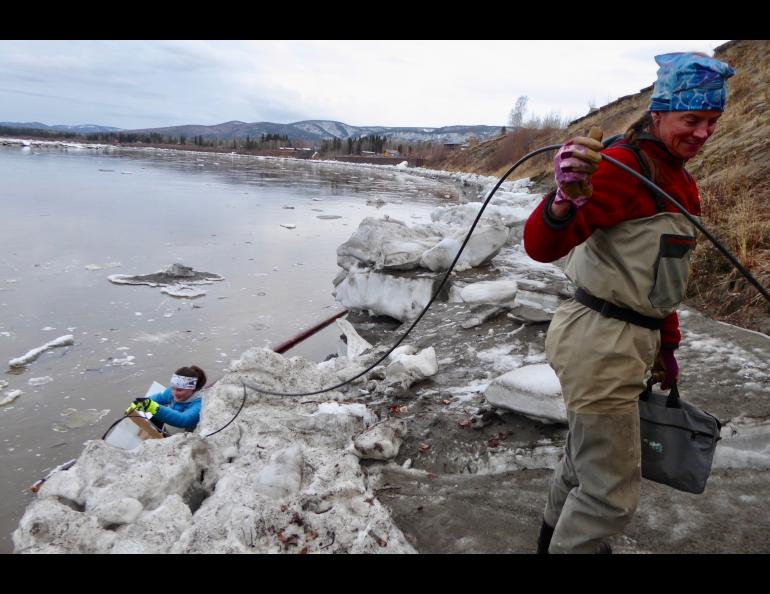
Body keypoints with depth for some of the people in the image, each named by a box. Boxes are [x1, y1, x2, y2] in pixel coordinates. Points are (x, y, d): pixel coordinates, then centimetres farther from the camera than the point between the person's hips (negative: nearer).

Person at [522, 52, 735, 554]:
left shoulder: (677, 179, 13)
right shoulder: (625, 166, -17)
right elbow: (541, 247, -29)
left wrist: (667, 344, 22)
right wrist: (566, 198, -49)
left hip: (631, 339, 10)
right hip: (600, 343, -10)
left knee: (587, 458, 27)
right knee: (612, 494, 1)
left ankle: (556, 537, 50)